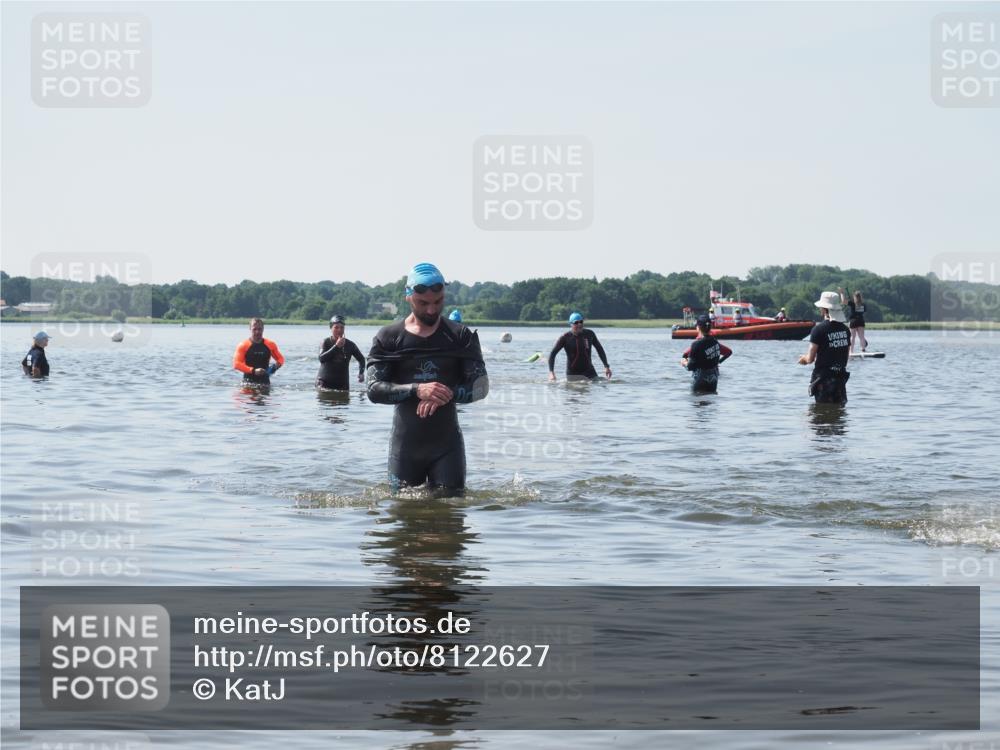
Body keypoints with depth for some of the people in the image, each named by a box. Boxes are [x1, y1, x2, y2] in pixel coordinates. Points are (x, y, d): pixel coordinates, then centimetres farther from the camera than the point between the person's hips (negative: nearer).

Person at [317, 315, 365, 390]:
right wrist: (336, 346, -22)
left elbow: (361, 359, 17)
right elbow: (321, 358, -18)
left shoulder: (350, 345, 4)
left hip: (343, 383, 3)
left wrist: (361, 373, 0)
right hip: (325, 382, -3)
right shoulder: (326, 342, -2)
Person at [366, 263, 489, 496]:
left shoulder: (461, 336, 3)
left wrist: (447, 394, -22)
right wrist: (417, 390, -23)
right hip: (405, 442, 0)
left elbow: (481, 385, -3)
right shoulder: (388, 337, 1)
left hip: (447, 442, 0)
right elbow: (374, 389, -7)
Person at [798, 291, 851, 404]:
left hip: (824, 378, -5)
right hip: (841, 376, 5)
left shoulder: (819, 329, -14)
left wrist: (803, 359, 10)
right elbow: (846, 355, 13)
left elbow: (810, 359, -13)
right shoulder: (845, 329, 4)